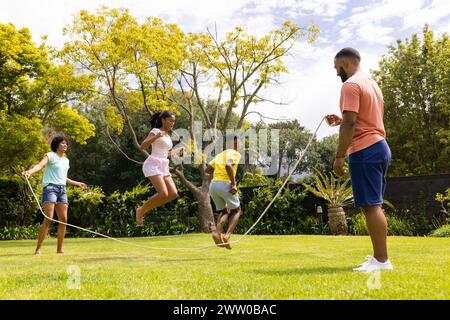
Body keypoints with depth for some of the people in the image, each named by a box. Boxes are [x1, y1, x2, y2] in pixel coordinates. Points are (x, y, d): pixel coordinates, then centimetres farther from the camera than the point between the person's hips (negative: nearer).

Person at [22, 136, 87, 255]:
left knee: (63, 219, 1)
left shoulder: (66, 160, 20)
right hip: (50, 188, -7)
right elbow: (40, 164, -21)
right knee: (48, 219, -15)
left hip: (62, 190, 7)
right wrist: (30, 171, -41)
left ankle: (59, 248, 10)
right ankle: (38, 249, -10)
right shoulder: (50, 156, -1)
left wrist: (77, 183, 39)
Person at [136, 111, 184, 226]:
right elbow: (143, 146, -13)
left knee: (173, 194, -7)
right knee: (164, 194, -22)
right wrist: (156, 136, -24)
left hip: (164, 167, 8)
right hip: (153, 165, -8)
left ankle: (145, 209, 5)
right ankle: (141, 210, -1)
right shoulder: (155, 131, 0)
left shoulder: (167, 136, 23)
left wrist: (179, 150, 35)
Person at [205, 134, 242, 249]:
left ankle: (217, 233, -5)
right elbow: (228, 166, -21)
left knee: (224, 211, 21)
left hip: (213, 184, 7)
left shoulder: (220, 154, 22)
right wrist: (233, 184, -20)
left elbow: (207, 170, 19)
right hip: (225, 184, -7)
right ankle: (227, 235, -6)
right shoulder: (235, 154, 0)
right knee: (236, 210, 13)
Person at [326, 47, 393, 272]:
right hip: (380, 147, 10)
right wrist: (341, 120, 21)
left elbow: (350, 123, -18)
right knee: (373, 205, 12)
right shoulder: (372, 83, 22)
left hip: (365, 151, -10)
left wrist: (340, 156, -16)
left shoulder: (351, 85, -9)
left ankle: (382, 260, -6)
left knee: (370, 205, -9)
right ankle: (379, 257, 16)